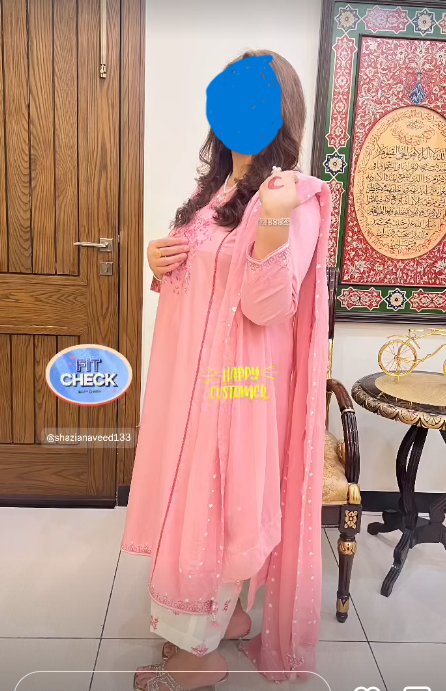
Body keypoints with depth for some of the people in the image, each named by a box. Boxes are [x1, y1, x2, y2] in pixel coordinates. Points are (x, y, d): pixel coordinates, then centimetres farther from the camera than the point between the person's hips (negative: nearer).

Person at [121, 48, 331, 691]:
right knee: (195, 494, 17)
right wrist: (161, 264, 0)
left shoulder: (295, 198, -12)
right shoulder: (216, 187, 12)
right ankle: (228, 612, 39)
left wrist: (273, 226, -36)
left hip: (237, 379, -8)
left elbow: (267, 307, -21)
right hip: (190, 372, 8)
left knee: (211, 501, 3)